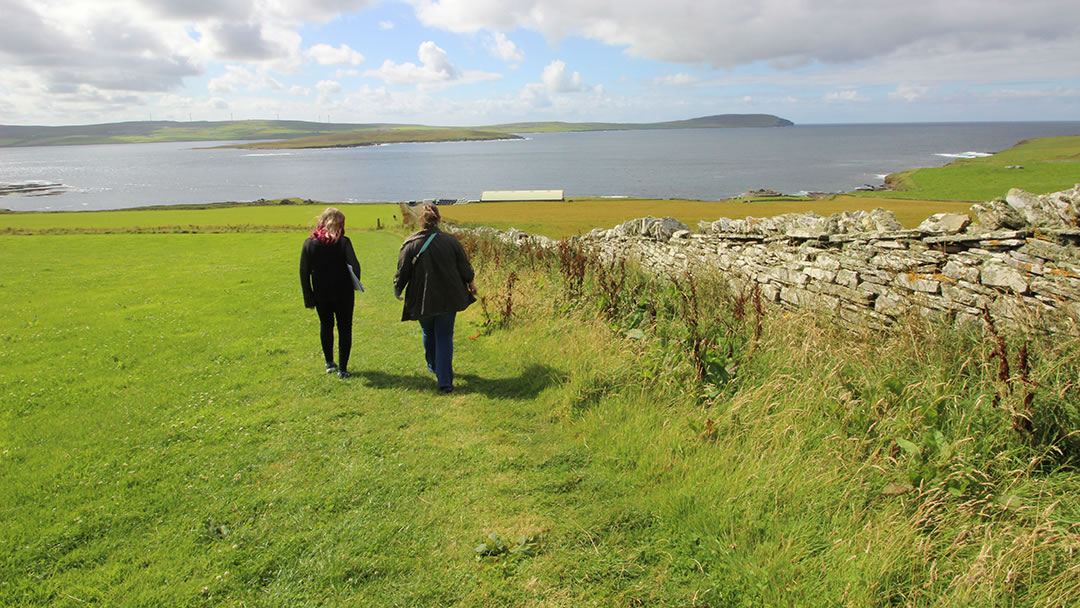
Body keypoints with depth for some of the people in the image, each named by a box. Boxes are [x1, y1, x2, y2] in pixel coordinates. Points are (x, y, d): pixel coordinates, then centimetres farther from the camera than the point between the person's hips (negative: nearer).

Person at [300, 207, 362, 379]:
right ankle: (342, 369, 9)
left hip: (321, 294, 3)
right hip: (343, 294, -3)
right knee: (344, 329, 9)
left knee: (326, 326, 23)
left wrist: (308, 297, 2)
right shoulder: (343, 242, -13)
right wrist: (355, 283, 2)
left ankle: (329, 363, 31)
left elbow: (304, 273, -4)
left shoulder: (310, 243, -4)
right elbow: (355, 266, -18)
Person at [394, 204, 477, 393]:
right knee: (445, 337, 6)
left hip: (423, 300, 0)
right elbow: (465, 268, 0)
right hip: (448, 299, 0)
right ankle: (445, 381, -1)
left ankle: (433, 366, 44)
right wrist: (471, 284, 20)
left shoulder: (411, 244, -11)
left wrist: (397, 290, 16)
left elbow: (402, 272, -4)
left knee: (428, 333, 23)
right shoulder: (450, 241, -9)